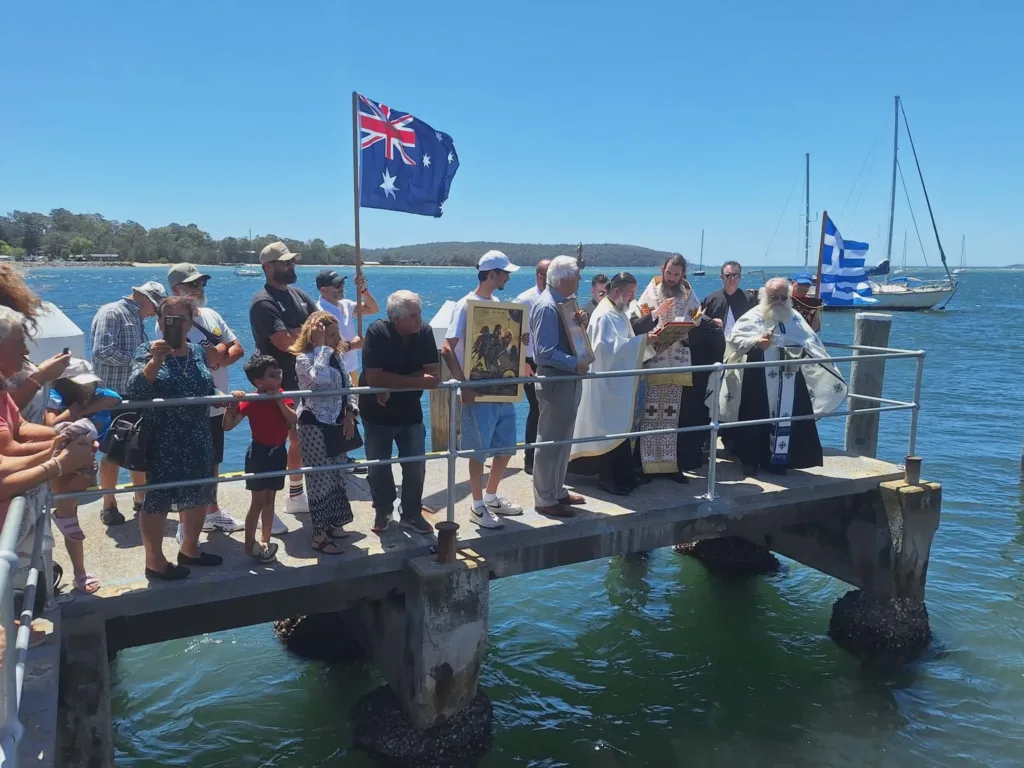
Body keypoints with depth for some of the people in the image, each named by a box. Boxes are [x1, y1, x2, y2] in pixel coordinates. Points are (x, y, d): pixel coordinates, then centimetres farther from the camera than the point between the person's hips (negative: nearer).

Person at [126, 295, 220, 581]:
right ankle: (154, 561, 18)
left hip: (198, 441, 6)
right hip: (161, 442, -6)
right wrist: (156, 359, -32)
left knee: (198, 495, 15)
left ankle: (189, 549, 35)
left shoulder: (197, 352, 7)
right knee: (158, 498, 4)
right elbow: (134, 392, -22)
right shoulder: (147, 350, -8)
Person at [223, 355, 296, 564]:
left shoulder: (283, 397, 0)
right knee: (258, 502, 0)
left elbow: (293, 421, -12)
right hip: (259, 453, -5)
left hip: (278, 452, 5)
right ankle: (250, 545, 11)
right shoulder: (251, 402, -15)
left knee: (270, 499, 13)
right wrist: (232, 405, -33)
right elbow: (227, 426, -18)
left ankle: (265, 542, 24)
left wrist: (279, 401, -21)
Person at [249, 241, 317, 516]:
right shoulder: (263, 302, -15)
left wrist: (296, 334, -13)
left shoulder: (299, 295, 11)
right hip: (276, 387, -8)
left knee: (300, 439, 16)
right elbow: (286, 343, -24)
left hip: (301, 382, 8)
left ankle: (296, 495, 31)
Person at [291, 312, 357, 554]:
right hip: (314, 426, -8)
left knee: (338, 477, 17)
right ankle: (319, 536, 8)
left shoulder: (337, 356, 8)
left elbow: (347, 387, 13)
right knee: (321, 480, -2)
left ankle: (332, 524, 32)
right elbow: (321, 378, -39)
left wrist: (350, 414, -1)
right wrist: (321, 346, -29)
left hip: (336, 424, 8)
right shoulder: (304, 358, -17)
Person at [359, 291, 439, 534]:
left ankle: (412, 514, 21)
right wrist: (415, 381, -26)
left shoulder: (425, 332, -12)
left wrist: (393, 386, -23)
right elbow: (374, 378, -28)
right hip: (377, 414, -2)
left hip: (410, 412, 2)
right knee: (379, 467, 10)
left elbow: (433, 374, -15)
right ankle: (382, 511, 32)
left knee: (416, 467, 2)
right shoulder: (377, 333, -21)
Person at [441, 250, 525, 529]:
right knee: (480, 451, 2)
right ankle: (478, 506, 18)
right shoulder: (466, 305, -12)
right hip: (479, 393, -8)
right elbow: (447, 349, -18)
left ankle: (491, 497, 32)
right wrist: (464, 385, -23)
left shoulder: (497, 304, 11)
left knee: (506, 448, 14)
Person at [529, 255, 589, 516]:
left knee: (563, 439, 19)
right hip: (555, 381, -10)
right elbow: (546, 352, -26)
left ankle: (557, 490, 32)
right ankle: (545, 499, 10)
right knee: (550, 441, -1)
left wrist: (579, 323, -2)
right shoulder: (547, 306, -20)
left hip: (567, 379, 10)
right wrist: (576, 364, -24)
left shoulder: (563, 302, 10)